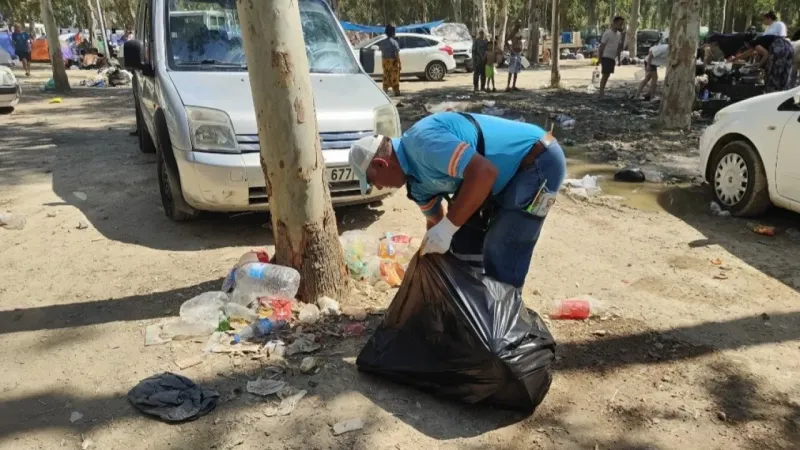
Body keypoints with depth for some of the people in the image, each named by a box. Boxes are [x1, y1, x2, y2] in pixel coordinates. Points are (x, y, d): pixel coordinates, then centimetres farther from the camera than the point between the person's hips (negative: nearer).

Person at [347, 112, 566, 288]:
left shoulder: (423, 142, -26)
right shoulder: (417, 175, 6)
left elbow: (484, 172, -34)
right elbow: (434, 221, 19)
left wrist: (447, 227, -29)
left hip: (539, 162, -10)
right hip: (511, 170, 10)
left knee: (500, 258, -8)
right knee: (464, 237, 16)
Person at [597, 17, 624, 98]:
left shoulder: (619, 34, 11)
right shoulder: (608, 33, -12)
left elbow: (618, 47, 18)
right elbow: (602, 46, -12)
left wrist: (618, 58, 16)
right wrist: (600, 58, -14)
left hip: (613, 57, 8)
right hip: (606, 56, -8)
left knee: (607, 75, 10)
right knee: (605, 75, -12)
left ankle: (602, 90, 18)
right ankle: (601, 93, -11)